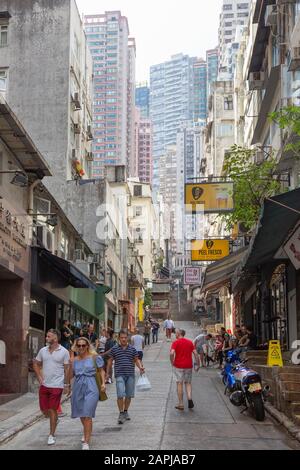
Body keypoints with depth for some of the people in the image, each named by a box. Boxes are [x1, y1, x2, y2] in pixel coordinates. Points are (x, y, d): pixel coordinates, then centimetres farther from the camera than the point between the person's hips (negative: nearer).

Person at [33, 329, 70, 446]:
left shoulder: (64, 352, -7)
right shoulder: (43, 351, 5)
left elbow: (67, 369, -5)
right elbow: (36, 364, 16)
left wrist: (67, 385, -7)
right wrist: (39, 377, 4)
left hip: (57, 386, -4)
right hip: (44, 385, 5)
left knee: (53, 410, -2)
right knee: (44, 409, 8)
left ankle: (52, 435, 8)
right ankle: (53, 420, 40)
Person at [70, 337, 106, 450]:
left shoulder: (94, 357, -1)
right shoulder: (74, 360, 9)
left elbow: (102, 370, 6)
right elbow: (71, 375, 10)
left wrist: (103, 383, -6)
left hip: (90, 388, -4)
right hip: (78, 388, 5)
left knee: (87, 415, -11)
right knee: (81, 415, 16)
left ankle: (86, 442, -7)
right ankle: (87, 432, 43)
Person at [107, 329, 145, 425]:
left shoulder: (132, 349, 7)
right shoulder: (114, 349, 3)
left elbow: (136, 360, 13)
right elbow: (110, 360, 10)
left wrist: (140, 367, -6)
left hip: (130, 375, 3)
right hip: (119, 375, -3)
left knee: (129, 395, 9)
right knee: (120, 395, -13)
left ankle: (125, 411, 27)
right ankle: (121, 414, -3)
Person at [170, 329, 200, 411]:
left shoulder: (176, 342, -6)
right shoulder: (190, 342, 7)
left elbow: (172, 353, -19)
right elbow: (195, 353, 0)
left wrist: (172, 362, -5)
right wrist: (198, 364, 6)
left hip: (178, 366, -3)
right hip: (188, 366, 3)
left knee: (179, 384, 4)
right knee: (188, 383, 16)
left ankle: (181, 404, 6)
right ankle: (189, 398, -6)